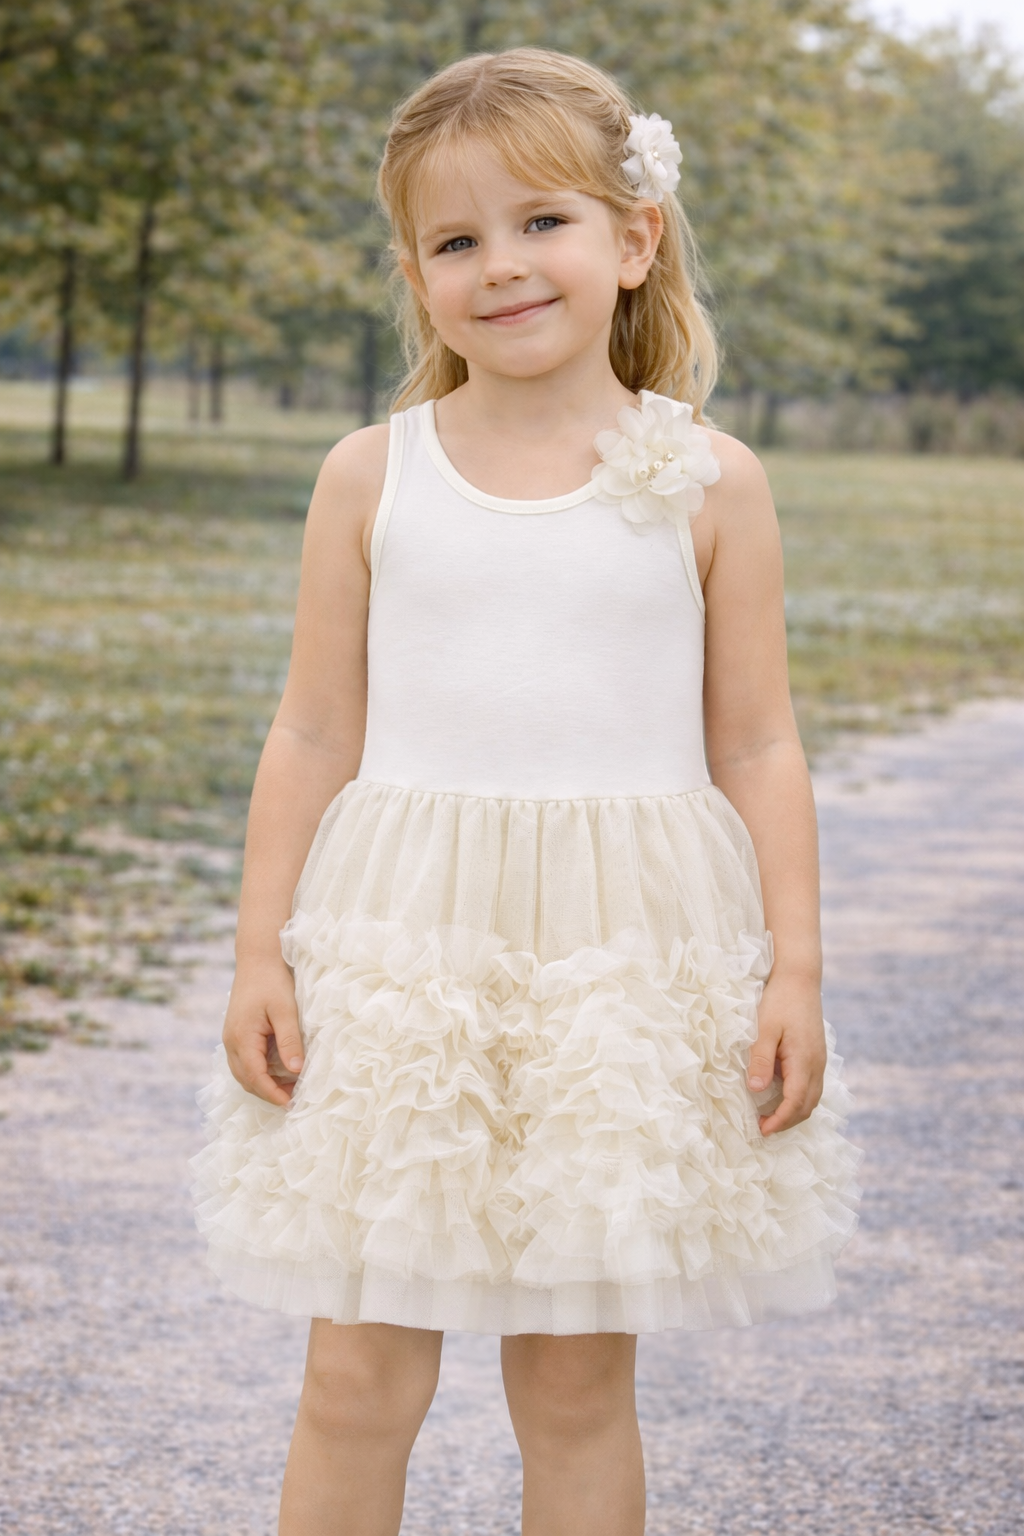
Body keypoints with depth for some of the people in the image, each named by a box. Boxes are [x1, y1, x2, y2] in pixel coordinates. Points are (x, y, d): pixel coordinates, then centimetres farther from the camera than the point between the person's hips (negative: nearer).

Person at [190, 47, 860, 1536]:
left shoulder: (706, 484, 1)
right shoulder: (372, 477, 3)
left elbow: (758, 749, 4)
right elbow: (314, 736, 6)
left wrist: (795, 970, -2)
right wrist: (259, 952, 2)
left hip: (627, 965, 0)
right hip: (400, 953, 1)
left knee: (580, 1378, 8)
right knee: (359, 1371, 3)